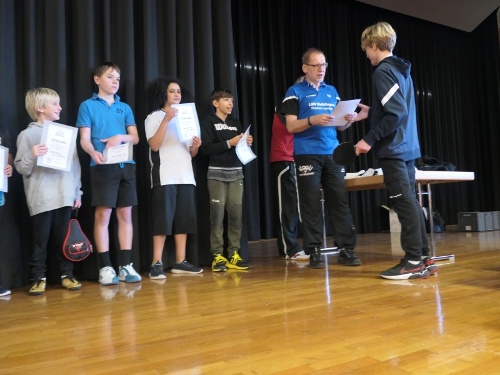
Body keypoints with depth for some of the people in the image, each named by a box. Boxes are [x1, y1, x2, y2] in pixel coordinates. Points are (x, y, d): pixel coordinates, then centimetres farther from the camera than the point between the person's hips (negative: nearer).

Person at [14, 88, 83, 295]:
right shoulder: (27, 135, 0)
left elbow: (75, 163, 13)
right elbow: (21, 168, -2)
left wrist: (77, 192, 11)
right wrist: (31, 156, -21)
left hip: (64, 196, 3)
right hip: (41, 199, -3)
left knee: (64, 238, 8)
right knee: (40, 240, 4)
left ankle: (67, 274, 18)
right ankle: (39, 278, 14)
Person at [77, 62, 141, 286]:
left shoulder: (125, 108, 17)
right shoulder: (88, 106, 6)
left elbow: (135, 137, 11)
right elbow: (85, 139, -3)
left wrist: (120, 137, -11)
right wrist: (94, 153, -24)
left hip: (126, 165, 4)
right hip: (103, 166, -4)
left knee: (125, 214, 4)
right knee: (103, 215, -5)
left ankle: (126, 265, 10)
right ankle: (105, 267, 3)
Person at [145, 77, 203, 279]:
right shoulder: (154, 117, 5)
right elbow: (154, 145, -12)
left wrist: (196, 147, -4)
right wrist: (166, 120, -16)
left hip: (185, 175, 6)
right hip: (165, 176, -5)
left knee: (184, 219, 3)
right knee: (163, 219, -10)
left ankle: (180, 262, 8)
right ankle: (156, 263, -7)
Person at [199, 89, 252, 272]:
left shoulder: (236, 123, 19)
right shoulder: (209, 121, 2)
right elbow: (205, 149, -10)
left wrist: (247, 143, 1)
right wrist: (229, 143, -13)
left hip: (236, 172, 5)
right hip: (217, 173, -4)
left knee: (236, 213, -1)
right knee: (217, 214, -6)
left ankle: (234, 254, 5)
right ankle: (217, 256, 1)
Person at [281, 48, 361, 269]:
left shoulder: (332, 91, 18)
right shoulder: (295, 92, 4)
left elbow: (339, 125, 19)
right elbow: (291, 126, -4)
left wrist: (348, 120, -3)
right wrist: (313, 120, -20)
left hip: (333, 154, 4)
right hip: (308, 155, -4)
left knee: (340, 201, 2)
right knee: (311, 205, -2)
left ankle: (346, 249, 8)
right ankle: (314, 251, 6)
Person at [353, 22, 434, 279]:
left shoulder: (383, 72, -12)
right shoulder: (402, 70, 17)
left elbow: (395, 114, -20)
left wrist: (370, 139, -17)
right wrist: (371, 113, 27)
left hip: (392, 149, -9)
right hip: (407, 146, 9)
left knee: (403, 203, -7)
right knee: (410, 201, 11)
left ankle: (413, 262, -1)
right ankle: (423, 258, 17)